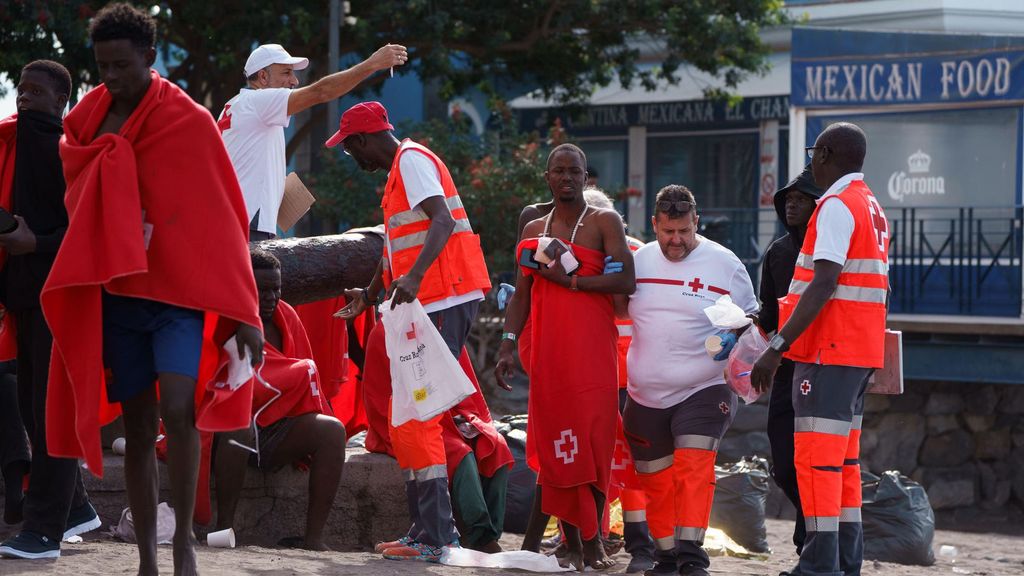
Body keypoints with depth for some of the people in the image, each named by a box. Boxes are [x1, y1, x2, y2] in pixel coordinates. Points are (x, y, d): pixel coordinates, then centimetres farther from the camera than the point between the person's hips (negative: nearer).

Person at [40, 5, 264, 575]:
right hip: (116, 293, 3)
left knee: (177, 410, -20)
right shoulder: (85, 122, 4)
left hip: (181, 291, -3)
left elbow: (222, 218, -6)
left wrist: (243, 312, -8)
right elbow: (79, 208, 14)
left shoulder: (190, 122, -7)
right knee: (139, 427, 5)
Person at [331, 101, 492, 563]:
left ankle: (432, 536, -15)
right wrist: (369, 294, 39)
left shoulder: (412, 160, -9)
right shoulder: (399, 170, 22)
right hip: (427, 304, 10)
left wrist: (414, 278, -37)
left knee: (416, 416, -12)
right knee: (411, 417, 12)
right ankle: (431, 529, 15)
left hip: (444, 301, -10)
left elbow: (443, 222, -24)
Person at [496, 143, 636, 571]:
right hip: (548, 351, 4)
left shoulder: (604, 222, 3)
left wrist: (569, 280, -13)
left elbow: (625, 280, -9)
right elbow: (521, 295, 14)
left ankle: (591, 542, -3)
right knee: (555, 444, -1)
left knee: (591, 441, -8)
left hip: (592, 350, -4)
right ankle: (576, 544, 4)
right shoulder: (534, 230, 16)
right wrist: (507, 346, 3)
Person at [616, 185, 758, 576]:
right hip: (646, 395, 4)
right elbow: (619, 308, 22)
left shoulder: (724, 264, -3)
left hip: (704, 390, -4)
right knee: (656, 478, 8)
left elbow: (751, 320, 5)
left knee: (694, 468, -20)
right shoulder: (640, 260, 7)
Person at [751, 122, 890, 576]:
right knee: (844, 461, 13)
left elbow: (823, 286, -23)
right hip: (860, 351, 10)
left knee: (816, 459, -11)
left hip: (829, 351, -10)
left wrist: (776, 348, -24)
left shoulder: (836, 206, -13)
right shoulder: (872, 208, 17)